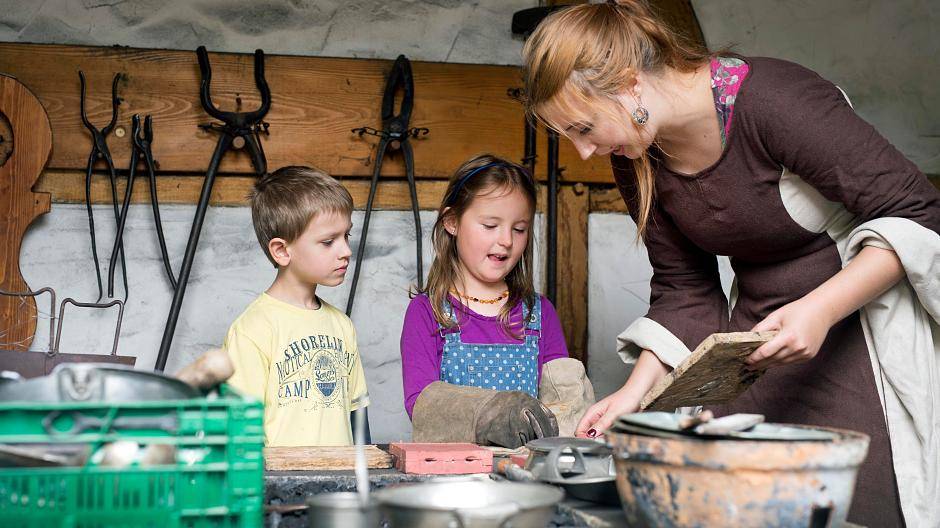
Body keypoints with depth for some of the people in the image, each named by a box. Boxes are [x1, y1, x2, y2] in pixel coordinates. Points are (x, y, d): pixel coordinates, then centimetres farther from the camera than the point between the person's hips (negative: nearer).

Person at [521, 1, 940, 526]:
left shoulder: (773, 100, -23)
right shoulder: (637, 161, -2)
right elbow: (685, 291, 7)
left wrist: (821, 309, -29)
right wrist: (636, 391, -5)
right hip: (759, 336, 6)